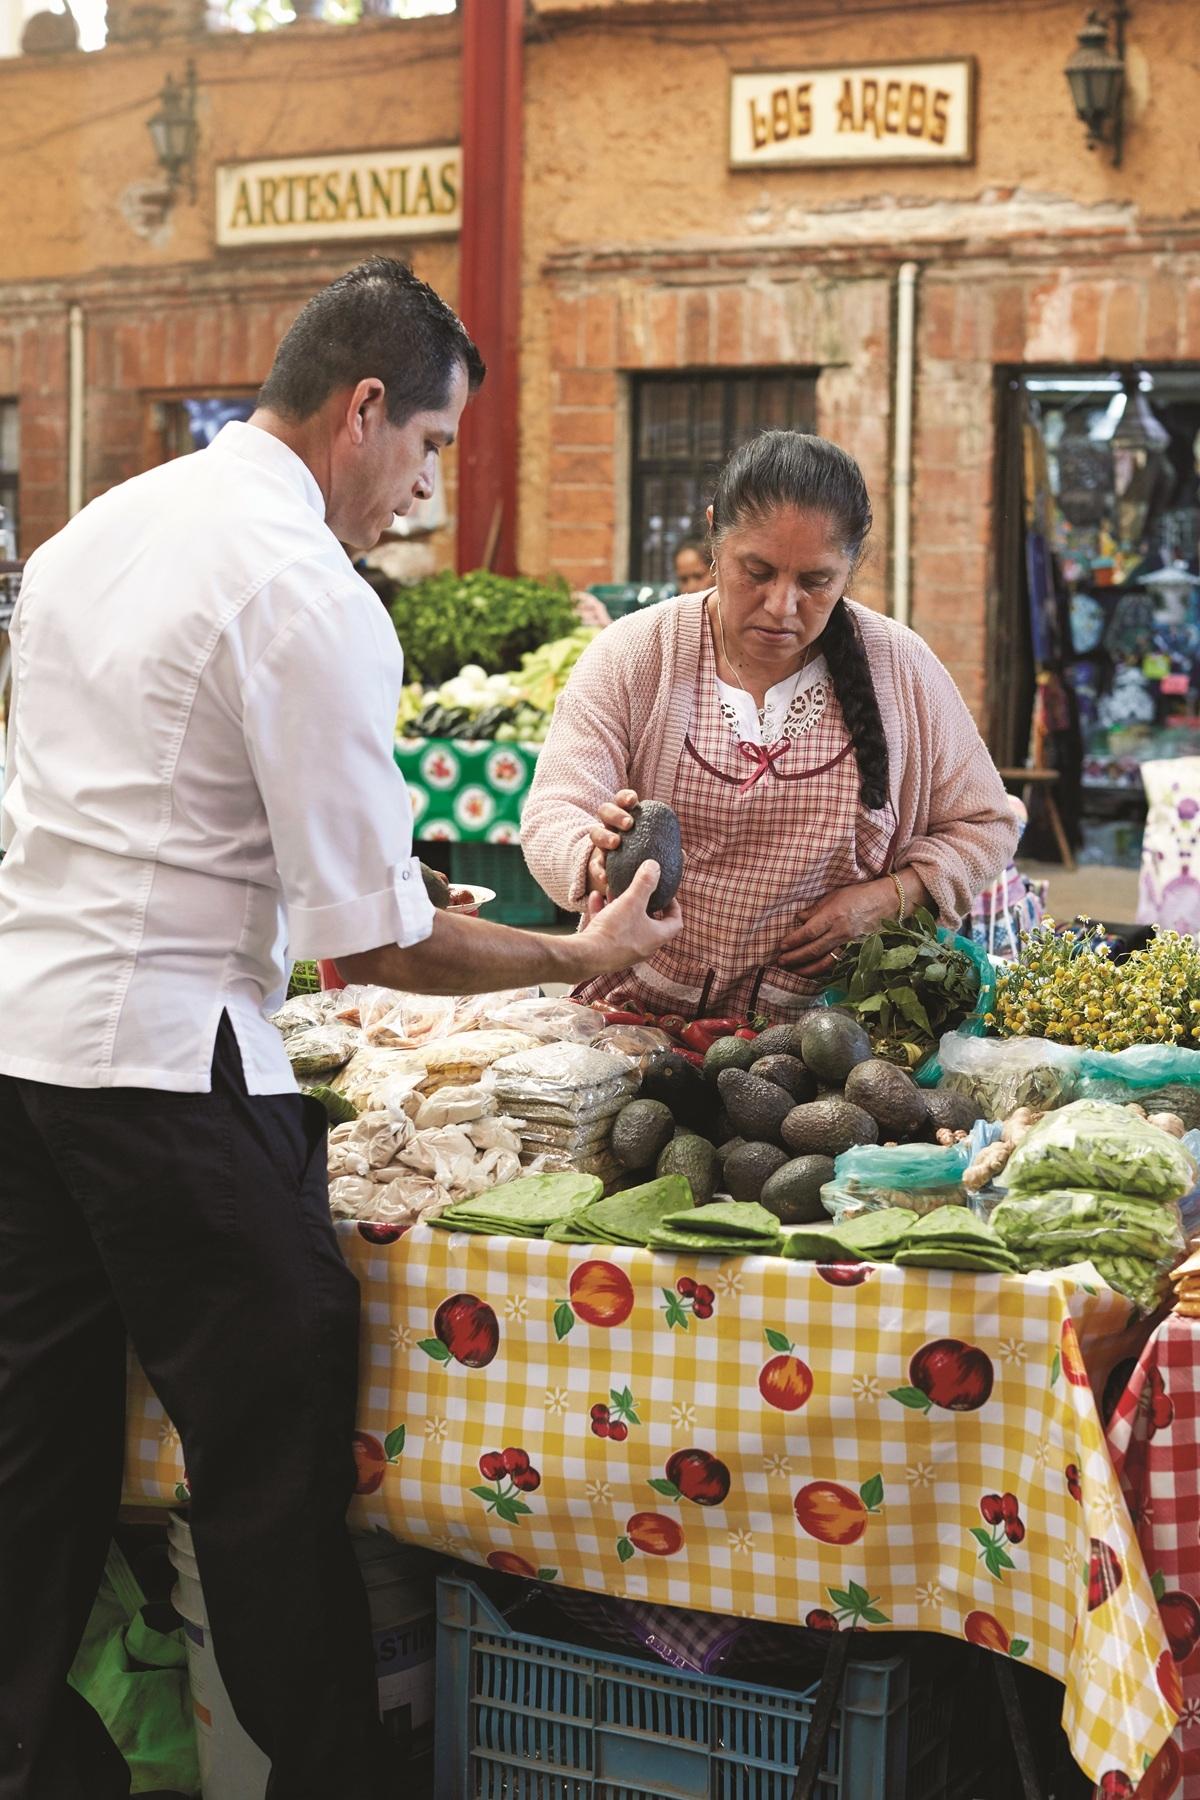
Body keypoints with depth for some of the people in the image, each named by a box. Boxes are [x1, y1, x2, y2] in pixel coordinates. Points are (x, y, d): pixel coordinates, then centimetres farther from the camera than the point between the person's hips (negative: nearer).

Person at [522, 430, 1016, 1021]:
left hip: (823, 1029, -2)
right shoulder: (630, 656, 0)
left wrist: (889, 897, -5)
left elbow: (983, 824, 14)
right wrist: (600, 860, -32)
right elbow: (551, 816, -8)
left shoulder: (902, 668, 4)